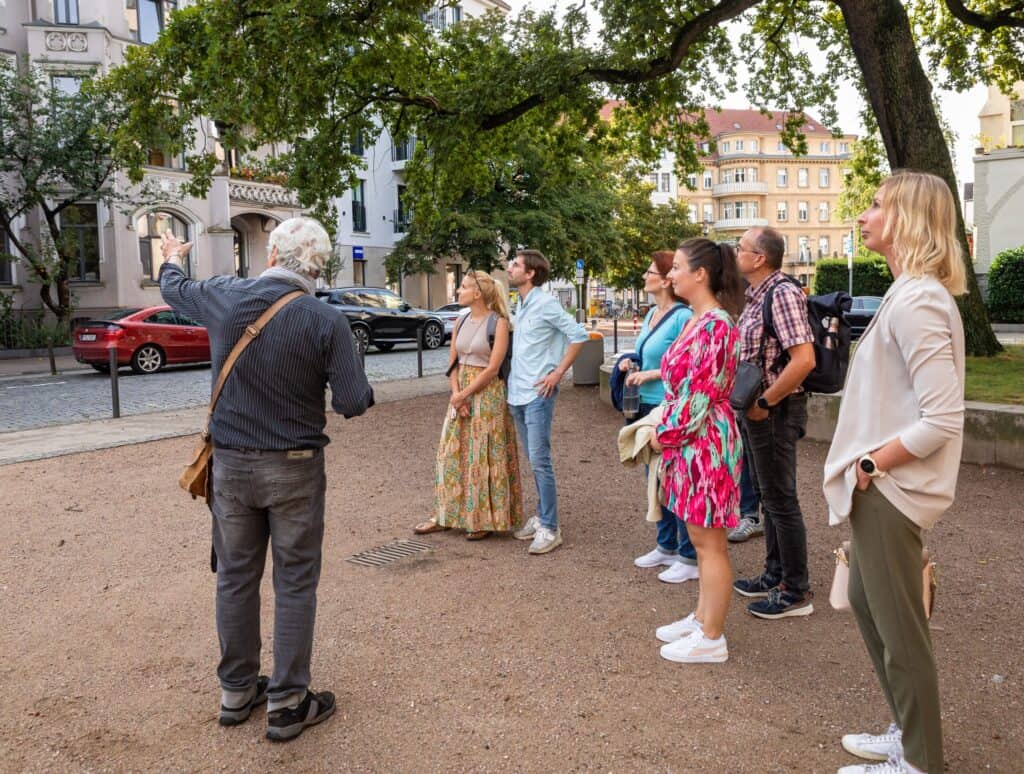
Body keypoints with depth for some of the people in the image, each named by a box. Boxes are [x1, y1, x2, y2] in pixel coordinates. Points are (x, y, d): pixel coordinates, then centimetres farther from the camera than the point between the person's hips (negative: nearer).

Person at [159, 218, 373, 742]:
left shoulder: (223, 297, -4)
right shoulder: (326, 321, -15)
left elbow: (174, 288, 18)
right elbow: (353, 403, -16)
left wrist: (172, 259, 41)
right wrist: (363, 390, 8)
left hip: (230, 464, 4)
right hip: (294, 468, -3)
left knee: (235, 577, 16)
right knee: (294, 584, 8)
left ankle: (236, 692, 31)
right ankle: (287, 704, 16)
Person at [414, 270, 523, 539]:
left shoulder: (498, 323, -10)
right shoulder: (461, 321, 9)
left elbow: (492, 368, -15)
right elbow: (453, 362, 10)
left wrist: (464, 394, -13)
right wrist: (456, 394, -5)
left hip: (488, 394, -6)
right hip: (460, 395, 7)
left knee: (484, 456, -1)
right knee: (452, 453, 9)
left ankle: (485, 519, 11)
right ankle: (446, 515, 18)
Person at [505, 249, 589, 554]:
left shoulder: (546, 304, -11)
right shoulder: (520, 306, 13)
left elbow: (578, 335, -15)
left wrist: (558, 372, -15)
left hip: (537, 395, -8)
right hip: (517, 394, 8)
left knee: (539, 460, -8)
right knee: (533, 460, 15)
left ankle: (549, 528, -2)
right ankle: (541, 516, 25)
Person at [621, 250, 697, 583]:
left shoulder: (682, 317, -16)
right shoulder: (651, 314, 10)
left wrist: (651, 374, -18)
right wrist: (632, 363, 4)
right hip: (648, 406, 9)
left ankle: (690, 558, 10)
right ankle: (666, 546, 31)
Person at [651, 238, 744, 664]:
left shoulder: (714, 324, -19)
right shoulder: (698, 320, 12)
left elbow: (700, 394, -21)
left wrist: (666, 435, -10)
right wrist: (666, 432, 12)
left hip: (704, 441, -10)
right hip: (691, 441, 10)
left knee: (709, 542, 0)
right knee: (700, 538, 18)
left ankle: (711, 639, 12)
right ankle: (703, 618, 31)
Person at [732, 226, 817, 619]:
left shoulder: (783, 294, -19)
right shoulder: (757, 296, 11)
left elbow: (803, 359, -27)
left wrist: (763, 403, -21)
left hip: (776, 410, -10)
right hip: (758, 409, 10)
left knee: (781, 499, -1)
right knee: (769, 495, 18)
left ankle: (796, 592, 11)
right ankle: (775, 574, 32)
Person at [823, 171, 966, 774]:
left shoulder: (916, 301, -22)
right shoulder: (915, 292, 10)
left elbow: (943, 419, -27)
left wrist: (873, 463, -16)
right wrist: (868, 461, 11)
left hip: (891, 490, -10)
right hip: (882, 486, 10)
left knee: (899, 627, 4)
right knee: (869, 603, 22)